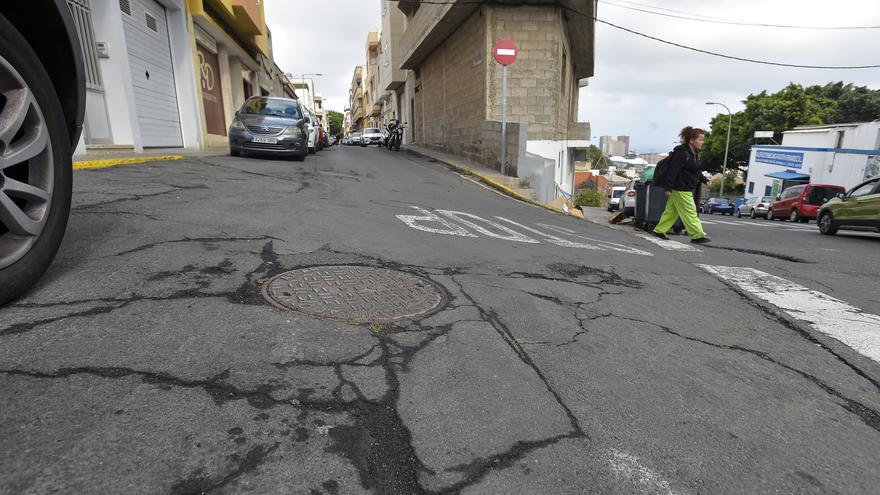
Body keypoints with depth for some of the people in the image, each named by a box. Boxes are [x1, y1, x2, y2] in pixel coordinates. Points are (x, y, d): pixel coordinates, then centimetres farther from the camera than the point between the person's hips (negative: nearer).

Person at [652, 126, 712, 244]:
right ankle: (698, 236, 2)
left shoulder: (695, 153, 13)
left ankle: (659, 231, 19)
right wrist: (668, 188, -22)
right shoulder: (682, 153, -17)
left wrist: (704, 180, 12)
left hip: (686, 189, 10)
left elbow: (696, 170, 24)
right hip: (680, 189, -10)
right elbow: (673, 170, -20)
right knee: (690, 213, -4)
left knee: (671, 211, 13)